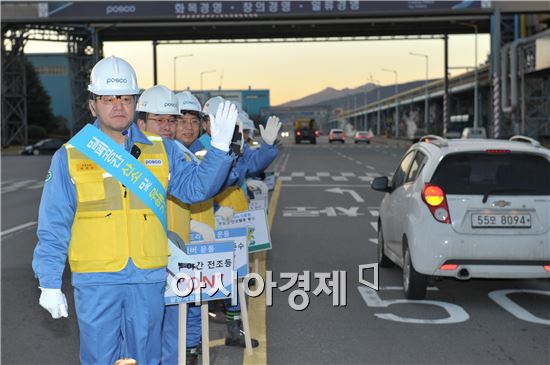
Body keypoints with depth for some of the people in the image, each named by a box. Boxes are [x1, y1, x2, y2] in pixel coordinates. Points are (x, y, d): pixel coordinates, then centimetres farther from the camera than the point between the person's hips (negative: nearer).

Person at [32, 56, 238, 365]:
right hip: (96, 281, -2)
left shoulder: (162, 151, 8)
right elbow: (53, 226, 1)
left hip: (149, 279, 2)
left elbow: (195, 187, 3)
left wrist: (219, 147, -10)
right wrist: (50, 283, -1)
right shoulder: (70, 157, 1)